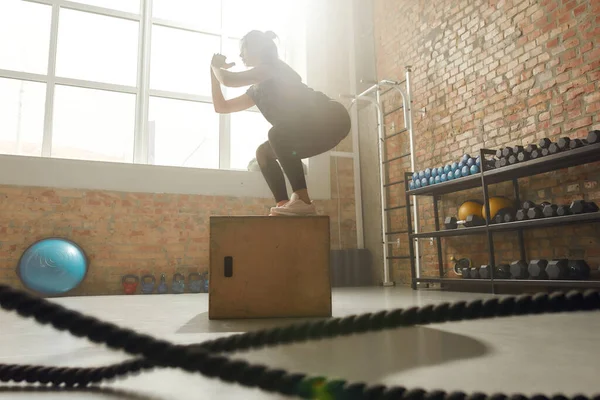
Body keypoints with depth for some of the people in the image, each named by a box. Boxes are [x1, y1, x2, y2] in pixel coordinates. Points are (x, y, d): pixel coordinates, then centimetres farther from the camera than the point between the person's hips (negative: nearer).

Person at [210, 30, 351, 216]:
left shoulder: (272, 67, -9)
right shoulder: (256, 90, 17)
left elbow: (228, 80, -17)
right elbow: (221, 107, 19)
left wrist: (216, 66, 5)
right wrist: (214, 70, 21)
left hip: (331, 119, -9)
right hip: (316, 128, 9)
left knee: (277, 133, -28)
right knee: (264, 152, 5)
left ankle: (304, 201, -29)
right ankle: (283, 204, -5)